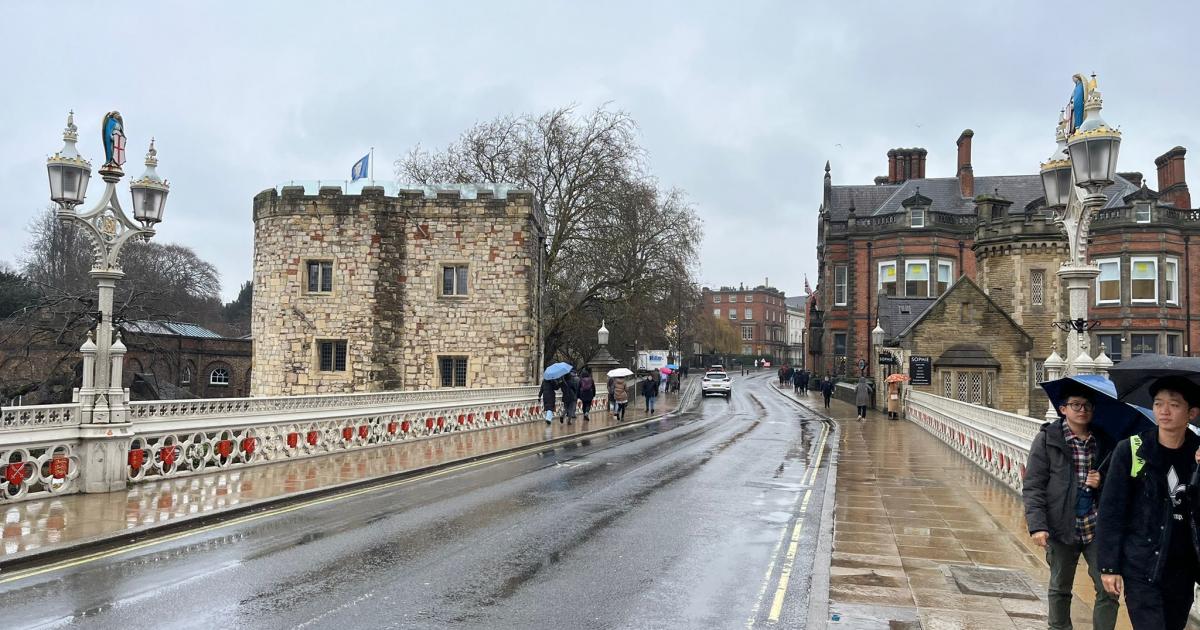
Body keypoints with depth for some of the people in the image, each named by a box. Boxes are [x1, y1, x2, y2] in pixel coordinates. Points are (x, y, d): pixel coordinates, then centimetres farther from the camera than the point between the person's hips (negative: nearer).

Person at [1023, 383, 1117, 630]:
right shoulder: (1047, 440, -4)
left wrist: (1103, 483, -7)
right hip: (1062, 528, -1)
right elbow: (1032, 487, -7)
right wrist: (1037, 525, -17)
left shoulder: (1104, 442, 4)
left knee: (1108, 589, 0)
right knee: (1060, 589, 13)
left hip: (1097, 528, 2)